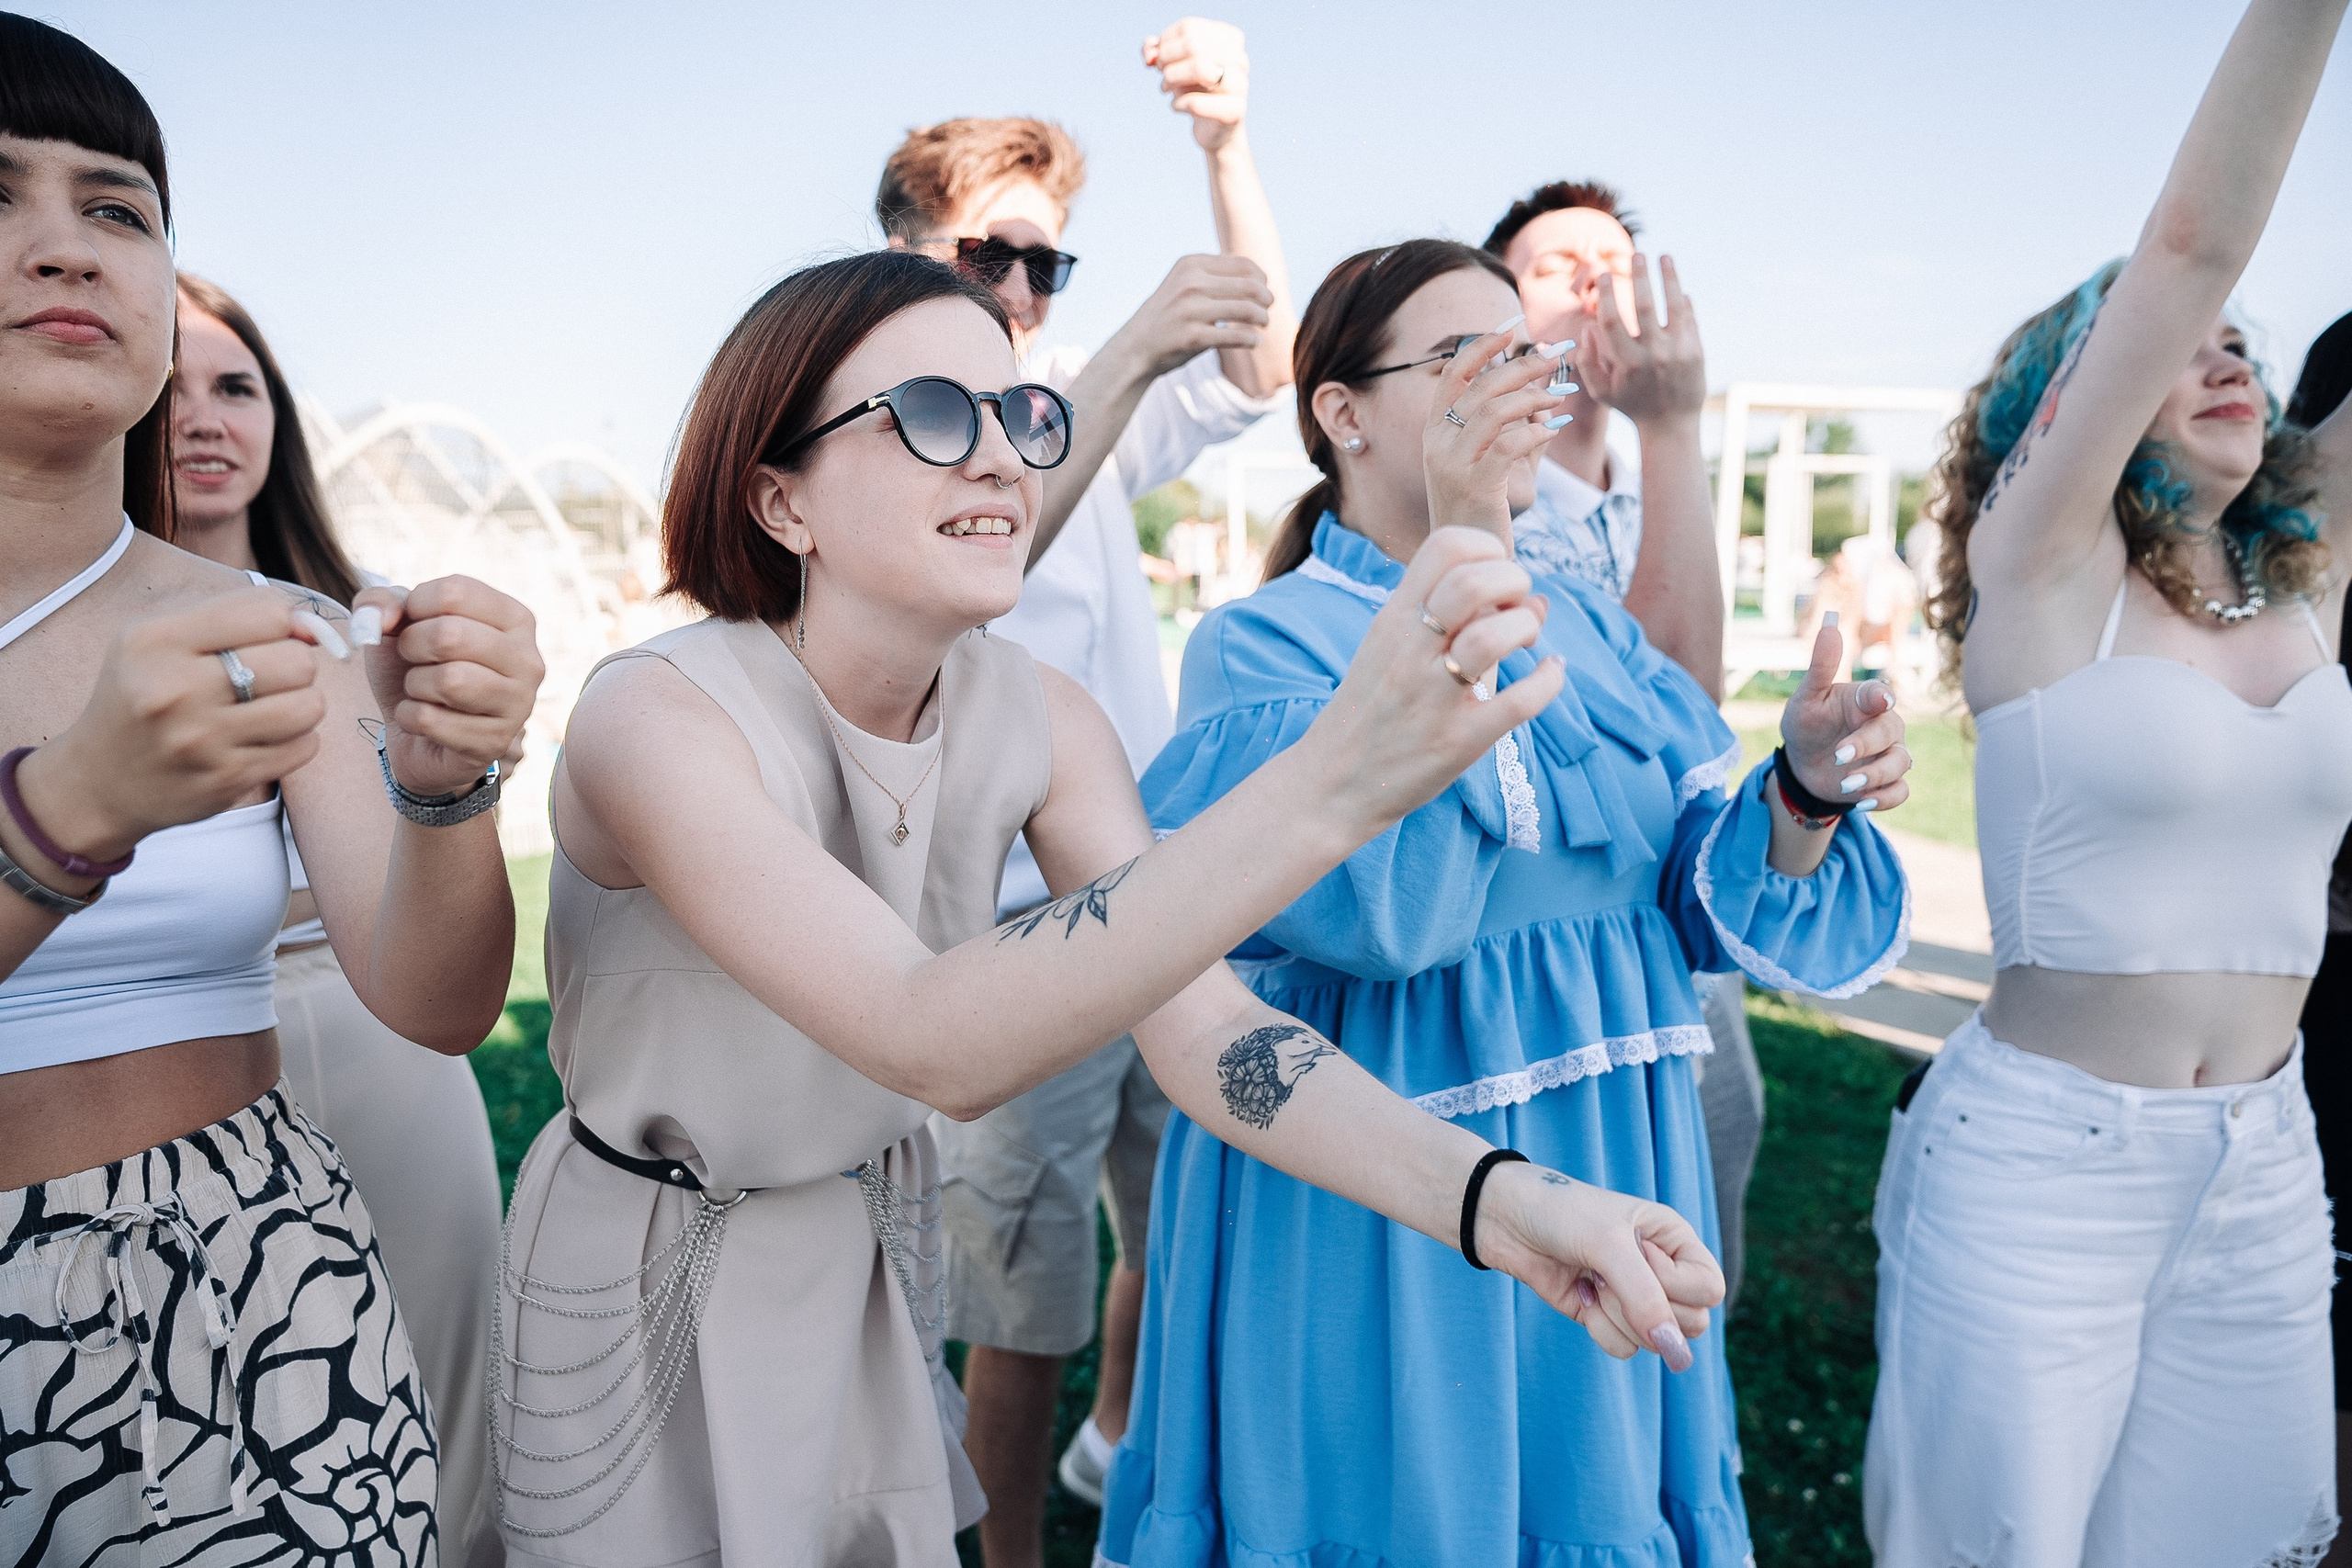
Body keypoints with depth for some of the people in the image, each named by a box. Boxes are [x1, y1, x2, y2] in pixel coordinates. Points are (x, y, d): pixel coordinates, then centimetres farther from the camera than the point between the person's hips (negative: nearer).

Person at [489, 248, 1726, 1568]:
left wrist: (1493, 1198, -37)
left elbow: (1205, 1026, -20)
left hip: (879, 1260, 5)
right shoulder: (657, 717, -30)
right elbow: (933, 1047, -43)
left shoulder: (1041, 717, -12)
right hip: (653, 1287, -4)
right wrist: (1330, 788, -53)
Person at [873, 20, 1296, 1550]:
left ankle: (1118, 1444, 48)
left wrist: (1228, 141, -14)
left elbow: (1260, 366, -2)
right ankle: (1015, 1548, 28)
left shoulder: (1084, 399, 11)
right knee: (1023, 1310, 5)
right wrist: (1131, 352, -36)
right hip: (1016, 940, -6)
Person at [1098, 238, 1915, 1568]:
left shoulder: (1585, 625, 6)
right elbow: (1376, 904, -30)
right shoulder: (1262, 640, -11)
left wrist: (1806, 796, -16)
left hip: (1602, 1181, 6)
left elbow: (1701, 898, 5)